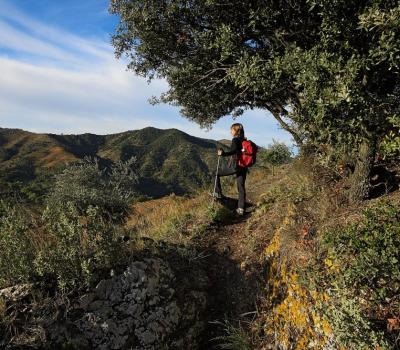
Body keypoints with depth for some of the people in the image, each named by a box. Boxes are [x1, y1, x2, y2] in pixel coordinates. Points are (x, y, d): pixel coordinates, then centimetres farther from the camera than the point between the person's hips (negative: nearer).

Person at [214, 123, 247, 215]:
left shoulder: (235, 140, -11)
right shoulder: (245, 141, 13)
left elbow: (234, 151, -29)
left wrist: (223, 154, -43)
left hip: (234, 166, -7)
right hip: (243, 167, 7)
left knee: (216, 173, 12)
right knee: (241, 187, 10)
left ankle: (218, 193, 12)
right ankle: (241, 209, 11)